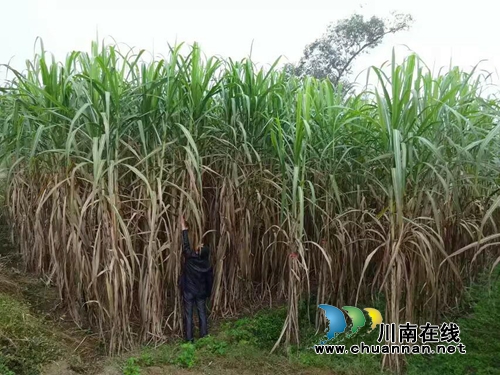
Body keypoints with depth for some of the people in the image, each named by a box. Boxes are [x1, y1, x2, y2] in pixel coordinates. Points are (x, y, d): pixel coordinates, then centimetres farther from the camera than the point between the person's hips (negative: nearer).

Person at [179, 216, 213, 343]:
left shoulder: (190, 258, -20)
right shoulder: (207, 264, -11)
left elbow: (185, 245, -7)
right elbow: (210, 280, -1)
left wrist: (184, 228, -1)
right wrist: (208, 293, 15)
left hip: (188, 292, -2)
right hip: (201, 292, 2)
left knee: (188, 315, 6)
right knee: (202, 314, 13)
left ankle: (189, 339, 10)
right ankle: (204, 337, 20)